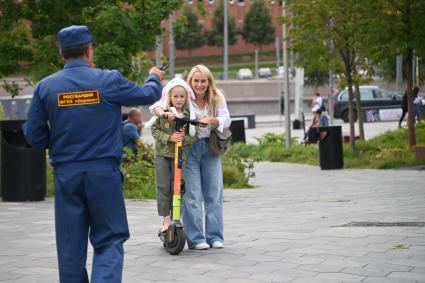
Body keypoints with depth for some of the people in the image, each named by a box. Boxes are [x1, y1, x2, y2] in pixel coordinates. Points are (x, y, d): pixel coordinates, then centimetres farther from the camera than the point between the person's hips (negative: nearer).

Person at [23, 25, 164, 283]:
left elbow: (34, 136, 4)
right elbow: (148, 95, 9)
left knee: (70, 243, 10)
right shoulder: (109, 80, -7)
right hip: (104, 172, -2)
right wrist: (155, 77, 31)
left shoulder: (46, 87, -1)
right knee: (109, 239, 5)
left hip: (65, 174, 2)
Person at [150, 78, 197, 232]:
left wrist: (185, 138, -19)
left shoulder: (189, 114, -1)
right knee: (163, 187, -1)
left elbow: (195, 136, 0)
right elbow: (155, 130, -4)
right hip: (162, 152, 0)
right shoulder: (163, 112, -3)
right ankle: (166, 219, 6)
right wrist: (169, 137, -18)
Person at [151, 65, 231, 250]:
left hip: (210, 148, 3)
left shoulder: (217, 97, 0)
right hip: (188, 148, -3)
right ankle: (195, 239, 0)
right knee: (192, 195, -5)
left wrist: (211, 120, -27)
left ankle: (215, 236, 15)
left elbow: (226, 120, -7)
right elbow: (155, 104, -14)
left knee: (214, 194, 6)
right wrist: (162, 113, -36)